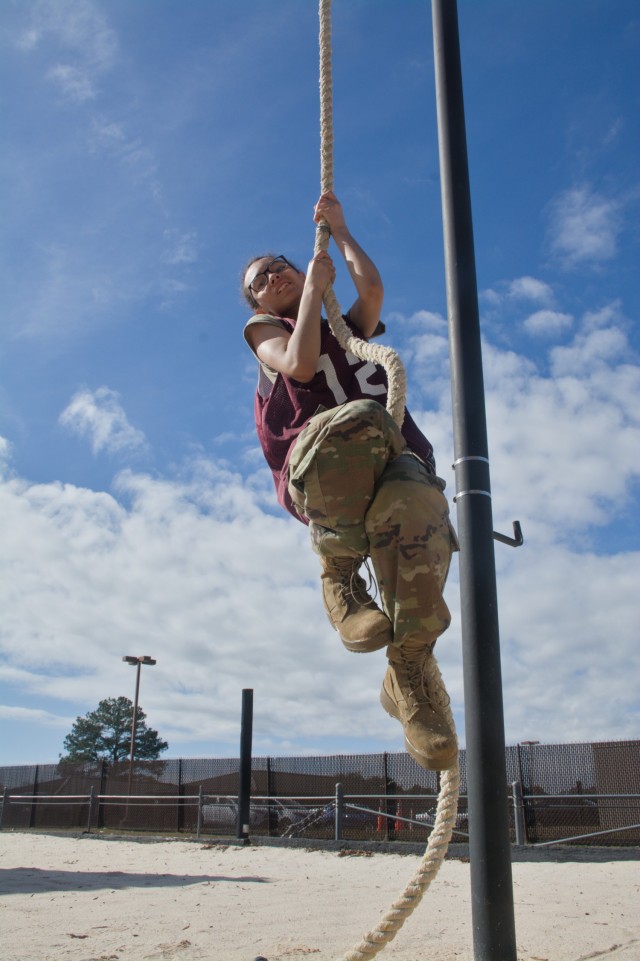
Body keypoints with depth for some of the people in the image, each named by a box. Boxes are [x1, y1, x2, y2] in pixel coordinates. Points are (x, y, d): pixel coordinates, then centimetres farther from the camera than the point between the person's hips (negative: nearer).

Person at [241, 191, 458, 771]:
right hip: (314, 470, -2)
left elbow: (373, 289, 9)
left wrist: (340, 232, 20)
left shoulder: (350, 326, 33)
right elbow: (298, 364, 1)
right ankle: (340, 573, -18)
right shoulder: (264, 328, 25)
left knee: (416, 507, -37)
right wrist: (315, 286, 11)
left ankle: (409, 674, -19)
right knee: (360, 418, -40)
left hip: (393, 460, 3)